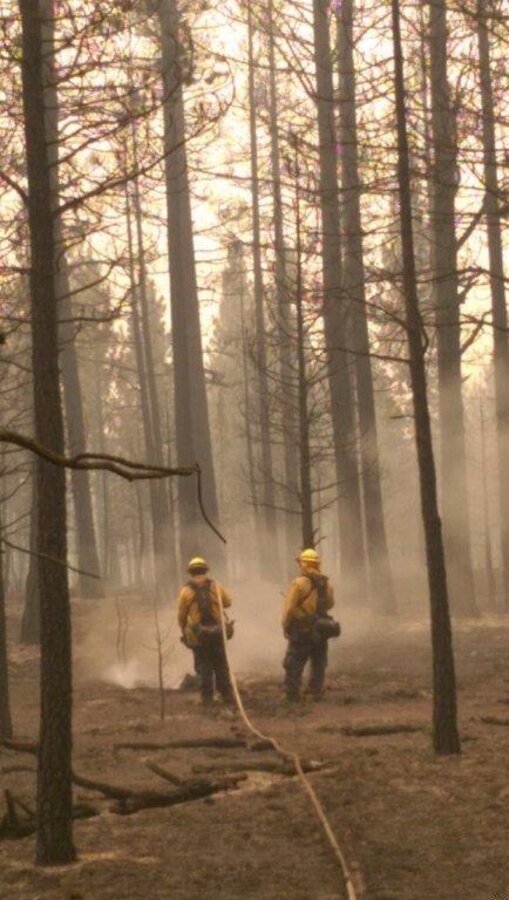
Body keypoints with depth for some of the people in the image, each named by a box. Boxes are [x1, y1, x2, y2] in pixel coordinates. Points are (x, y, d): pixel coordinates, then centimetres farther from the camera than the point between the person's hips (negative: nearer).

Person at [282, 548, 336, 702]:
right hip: (321, 630, 5)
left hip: (301, 631, -5)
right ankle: (317, 693, 17)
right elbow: (330, 604, 14)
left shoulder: (299, 583, -15)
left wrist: (285, 626, -3)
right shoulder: (326, 583, 2)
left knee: (294, 665, 3)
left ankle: (292, 696, 2)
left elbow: (289, 608, -15)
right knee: (318, 664, 16)